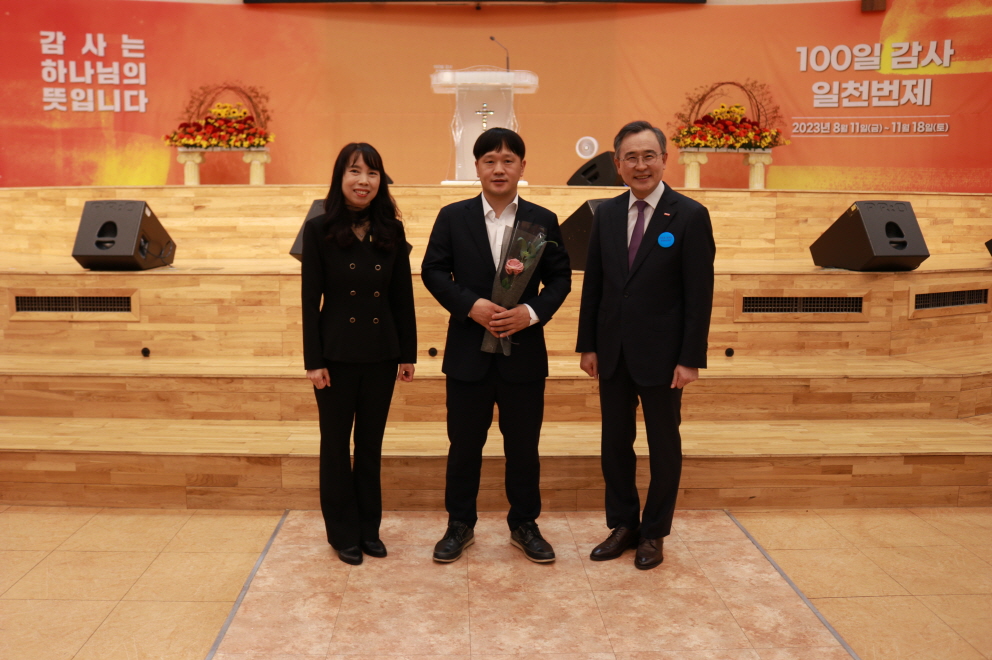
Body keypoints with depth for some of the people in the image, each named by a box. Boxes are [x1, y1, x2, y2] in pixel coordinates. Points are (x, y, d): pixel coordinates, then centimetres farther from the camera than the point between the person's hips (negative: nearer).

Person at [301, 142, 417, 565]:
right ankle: (343, 532, 25)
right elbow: (310, 299, -6)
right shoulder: (319, 230, -6)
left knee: (371, 444, 13)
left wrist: (408, 354, 4)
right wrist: (314, 361, -9)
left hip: (381, 352, 3)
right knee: (337, 445, 10)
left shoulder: (392, 231, 1)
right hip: (337, 352, -2)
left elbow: (403, 296, 5)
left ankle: (369, 528, 28)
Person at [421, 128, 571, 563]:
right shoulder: (452, 217, 2)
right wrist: (471, 305, -16)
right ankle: (460, 525, 26)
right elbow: (433, 271, -2)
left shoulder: (543, 221, 4)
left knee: (523, 446, 11)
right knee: (464, 445, 10)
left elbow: (560, 278, 3)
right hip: (467, 352, 0)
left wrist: (533, 312, -15)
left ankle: (524, 524, 28)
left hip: (524, 353, 1)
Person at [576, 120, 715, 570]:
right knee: (615, 442, 12)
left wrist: (691, 358, -12)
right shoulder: (606, 213, 5)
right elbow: (593, 283, 8)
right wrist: (588, 344, 5)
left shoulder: (690, 216, -7)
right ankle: (622, 525, 29)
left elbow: (699, 294, -9)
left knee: (663, 445, 10)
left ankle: (654, 533, 26)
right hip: (613, 352, 4)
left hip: (661, 355, -4)